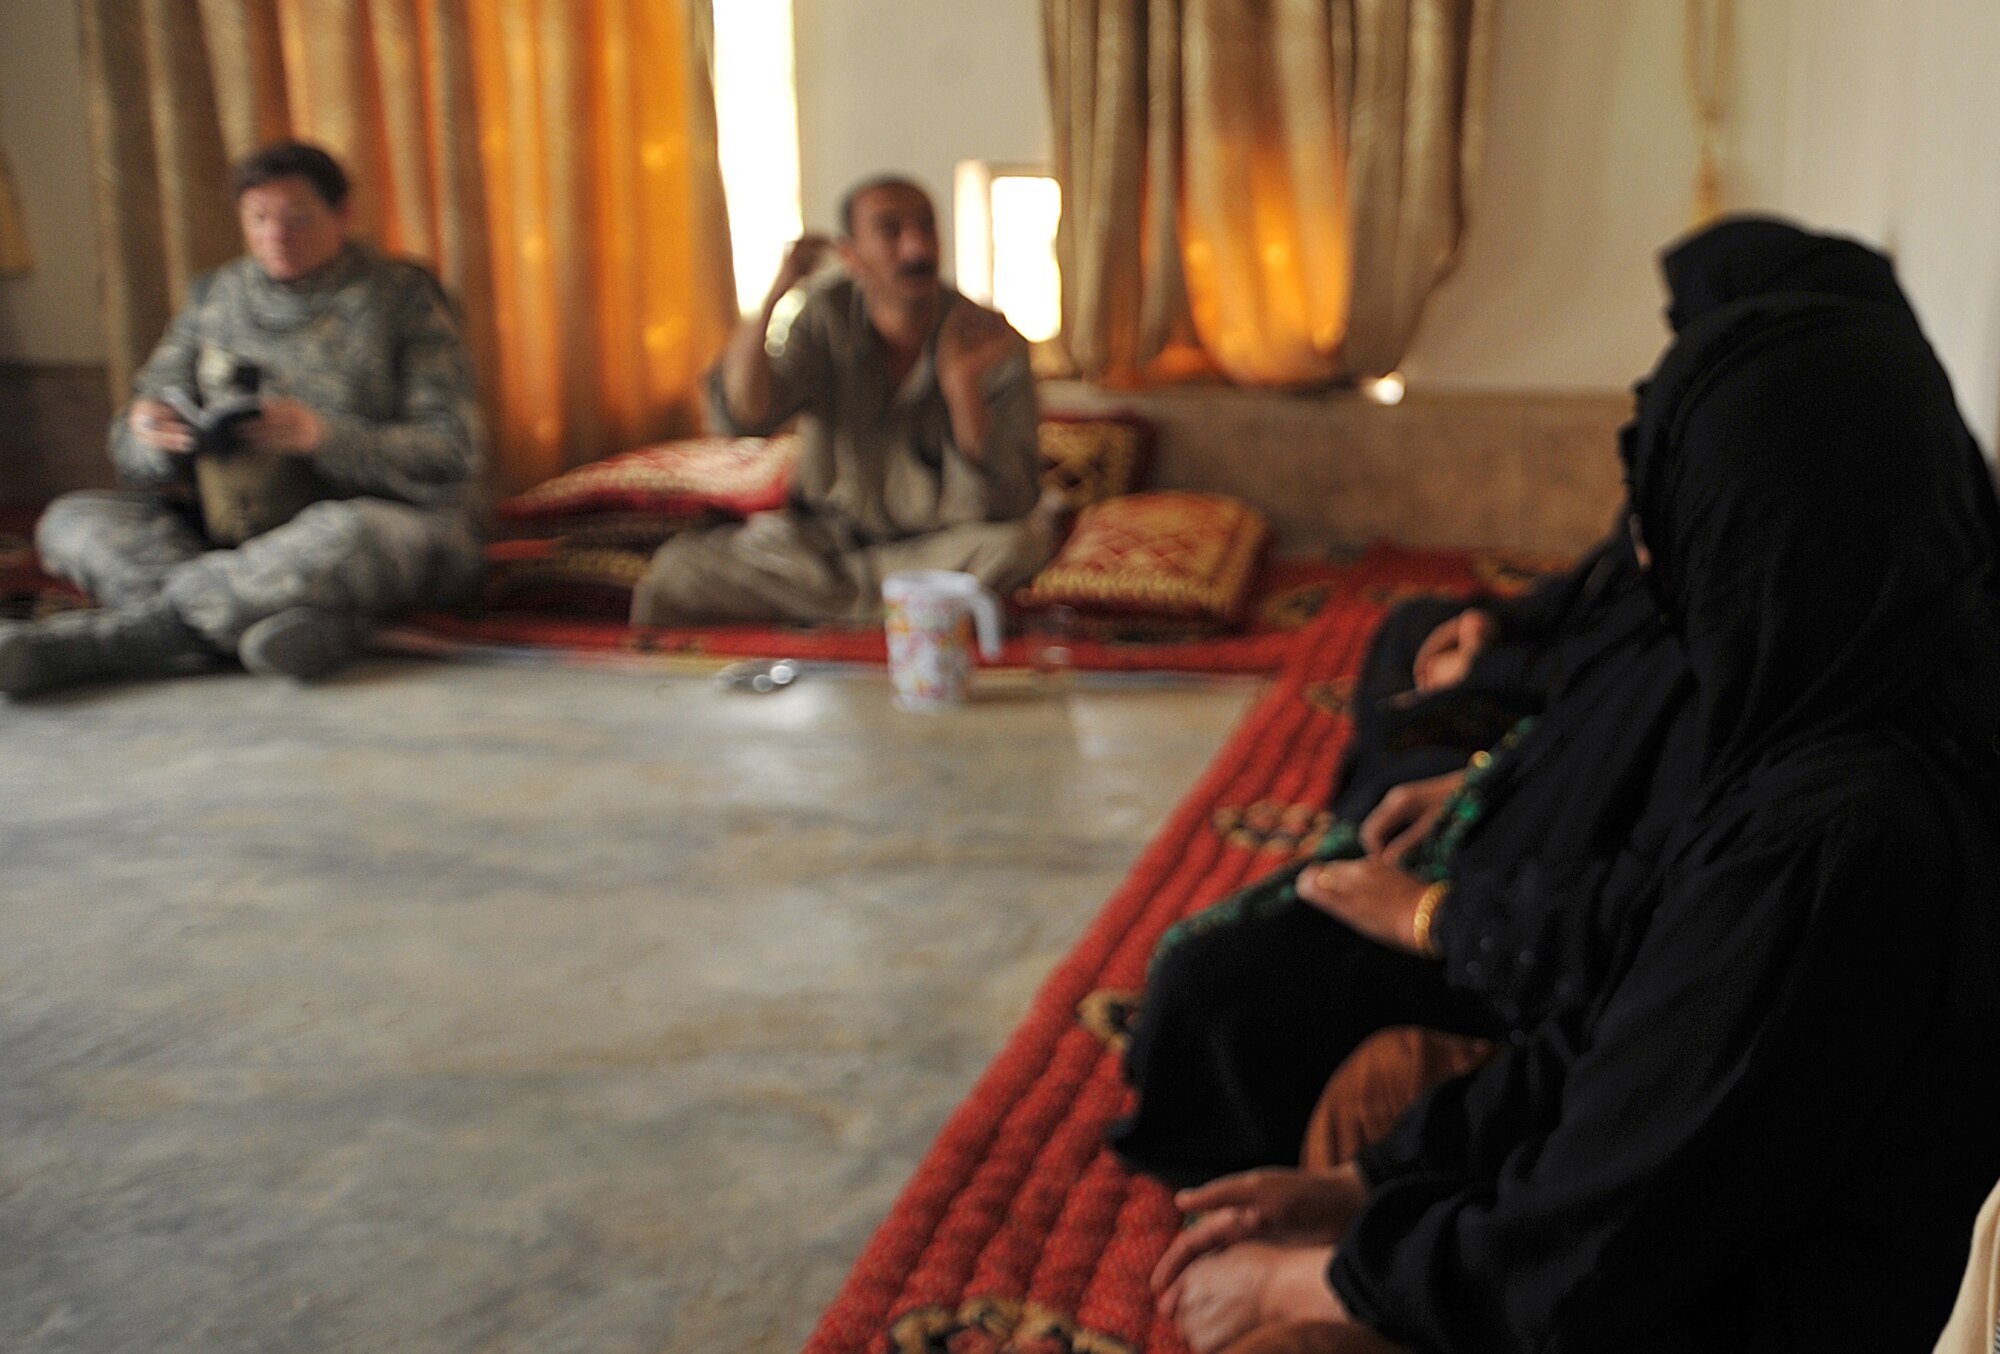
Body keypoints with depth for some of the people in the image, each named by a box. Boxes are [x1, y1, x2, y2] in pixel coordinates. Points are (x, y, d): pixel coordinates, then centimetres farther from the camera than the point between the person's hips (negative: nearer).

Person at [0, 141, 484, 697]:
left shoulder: (401, 297, -2)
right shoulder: (215, 296, 10)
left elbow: (454, 456, -12)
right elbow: (137, 456, 9)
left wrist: (321, 436, -26)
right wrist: (150, 433, -17)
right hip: (235, 527, 5)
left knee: (345, 535, -40)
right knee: (72, 520, -15)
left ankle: (103, 638, -30)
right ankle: (305, 620, -38)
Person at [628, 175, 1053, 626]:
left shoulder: (995, 343, -15)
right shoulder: (828, 314, -6)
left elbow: (999, 508, -23)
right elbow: (741, 415, -20)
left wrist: (963, 386, -36)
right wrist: (769, 300, -32)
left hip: (939, 550, -1)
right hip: (822, 542, 2)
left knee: (1021, 544, -34)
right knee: (674, 574, -18)